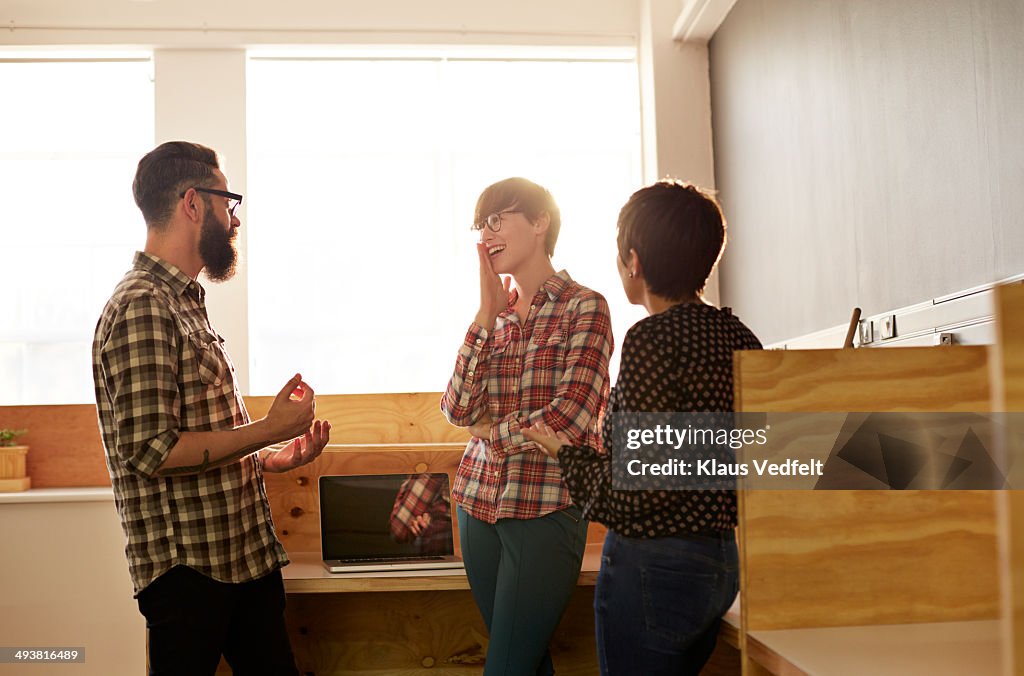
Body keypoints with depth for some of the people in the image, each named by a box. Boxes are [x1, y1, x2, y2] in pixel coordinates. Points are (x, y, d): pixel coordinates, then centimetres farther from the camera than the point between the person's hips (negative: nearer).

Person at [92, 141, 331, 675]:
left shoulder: (183, 302, 15)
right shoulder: (142, 308, -16)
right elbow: (153, 451, -23)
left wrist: (272, 459, 9)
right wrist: (269, 430, -17)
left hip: (248, 550, 9)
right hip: (189, 566, -9)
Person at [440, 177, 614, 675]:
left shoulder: (584, 307, -6)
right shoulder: (494, 313, 11)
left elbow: (570, 417, -17)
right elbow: (459, 411, 0)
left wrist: (490, 432, -2)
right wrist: (488, 315, -4)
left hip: (547, 508, -6)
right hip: (480, 503, 6)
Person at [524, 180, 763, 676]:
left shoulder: (652, 338, -19)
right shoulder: (739, 337, 5)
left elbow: (630, 492, -21)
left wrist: (566, 453, -3)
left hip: (653, 565, -8)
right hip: (722, 561, 8)